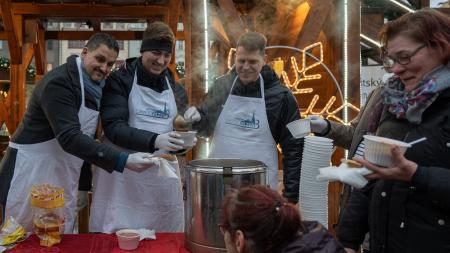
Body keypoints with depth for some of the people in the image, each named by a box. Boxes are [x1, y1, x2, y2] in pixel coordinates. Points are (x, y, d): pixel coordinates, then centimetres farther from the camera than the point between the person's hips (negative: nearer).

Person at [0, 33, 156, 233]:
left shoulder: (95, 87, 6)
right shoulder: (59, 82, -20)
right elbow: (69, 138, -31)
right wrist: (123, 161, -36)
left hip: (65, 177, 8)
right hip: (31, 171, -8)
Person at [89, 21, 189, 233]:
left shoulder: (175, 88, 11)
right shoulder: (120, 80, -5)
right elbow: (113, 128, -16)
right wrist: (154, 140, -29)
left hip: (163, 175, 5)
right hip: (124, 174, -4)